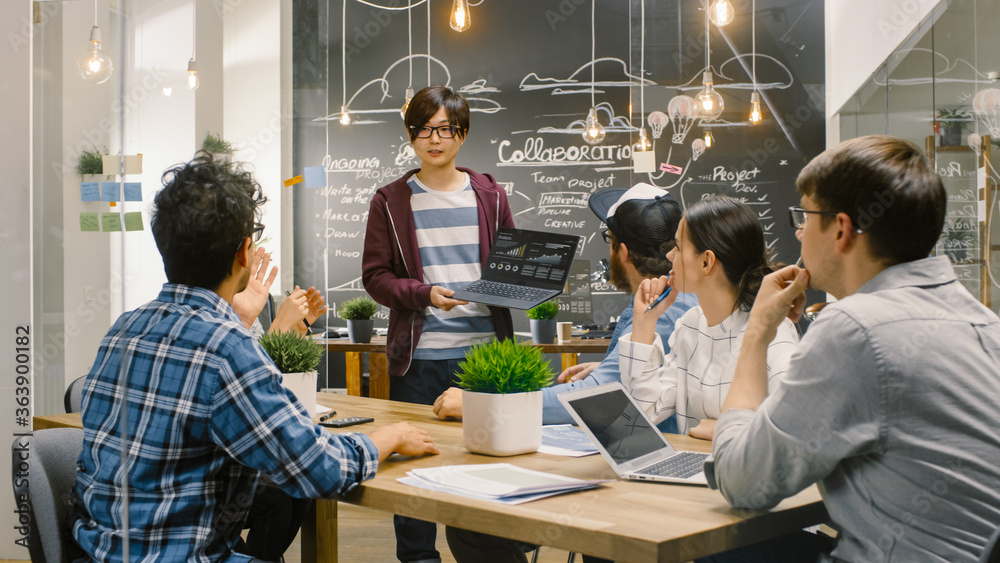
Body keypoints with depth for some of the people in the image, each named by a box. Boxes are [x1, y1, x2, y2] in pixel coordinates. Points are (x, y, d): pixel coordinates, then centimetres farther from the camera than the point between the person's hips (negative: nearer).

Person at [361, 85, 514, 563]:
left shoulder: (490, 196, 11)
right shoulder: (391, 201, 5)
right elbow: (375, 276, 1)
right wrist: (426, 294, -15)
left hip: (483, 348, 1)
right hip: (419, 353, -1)